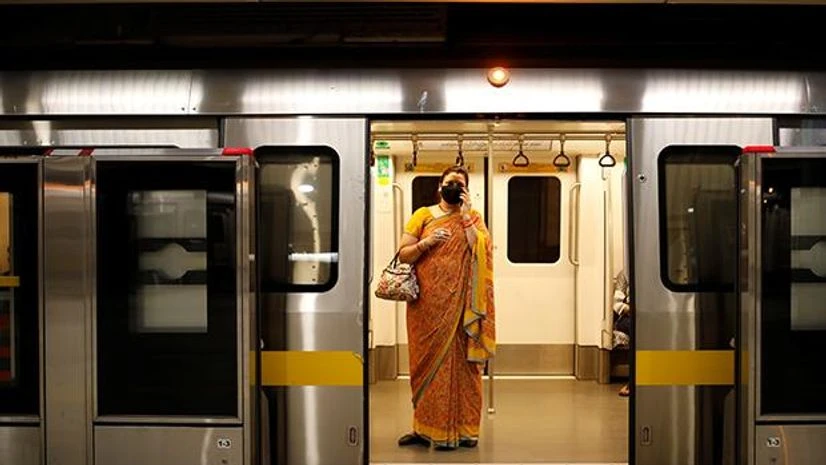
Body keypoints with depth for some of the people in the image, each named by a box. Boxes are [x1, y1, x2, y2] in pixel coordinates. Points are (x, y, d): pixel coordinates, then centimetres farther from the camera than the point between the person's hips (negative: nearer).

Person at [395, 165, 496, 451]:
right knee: (427, 361, 4)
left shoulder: (473, 218, 9)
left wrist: (465, 216, -8)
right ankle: (424, 427, 12)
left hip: (460, 306, 0)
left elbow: (481, 253, -8)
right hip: (428, 304, 1)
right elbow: (403, 255, 5)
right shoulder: (423, 215, 8)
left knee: (460, 362, -1)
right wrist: (427, 242, -11)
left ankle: (462, 428, 6)